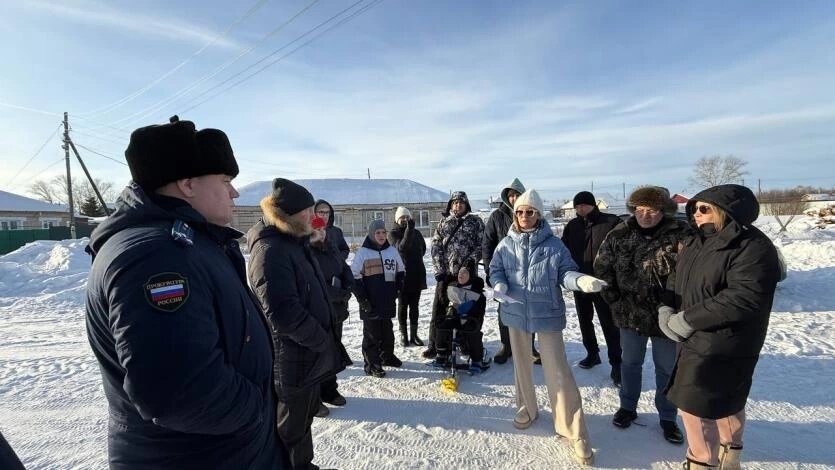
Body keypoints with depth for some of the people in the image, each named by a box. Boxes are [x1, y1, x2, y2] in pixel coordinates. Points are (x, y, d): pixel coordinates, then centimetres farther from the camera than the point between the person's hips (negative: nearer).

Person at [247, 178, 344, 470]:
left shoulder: (295, 242, 8)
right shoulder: (270, 250, -23)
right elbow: (283, 313, -29)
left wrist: (324, 339, 11)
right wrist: (323, 341, -17)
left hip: (310, 354, 9)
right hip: (293, 360, -9)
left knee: (305, 415, 25)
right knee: (293, 425, 11)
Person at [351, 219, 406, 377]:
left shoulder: (392, 251, 7)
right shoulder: (363, 252, -7)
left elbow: (401, 271, 19)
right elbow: (355, 277, -8)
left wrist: (397, 289, 7)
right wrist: (363, 299, -12)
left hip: (388, 302, 5)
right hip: (370, 304, -5)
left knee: (387, 331, 18)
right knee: (371, 334, 3)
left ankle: (387, 356, 36)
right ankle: (372, 364, 15)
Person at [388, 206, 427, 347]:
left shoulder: (416, 233, 8)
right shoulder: (393, 234, -5)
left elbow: (423, 249, 19)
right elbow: (401, 247, -23)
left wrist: (415, 259, 5)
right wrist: (409, 229, -28)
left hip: (417, 274, 4)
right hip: (402, 275, -4)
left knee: (414, 305, 10)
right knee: (403, 305, 5)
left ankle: (414, 335, 20)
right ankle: (403, 335, 15)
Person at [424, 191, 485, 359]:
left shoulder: (475, 222, 5)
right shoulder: (443, 223, 10)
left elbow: (481, 245, 0)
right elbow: (436, 247, 4)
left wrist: (470, 262, -13)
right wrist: (438, 270, -5)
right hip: (445, 273, 2)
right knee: (438, 309, 3)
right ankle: (434, 345, 13)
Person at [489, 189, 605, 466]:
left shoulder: (554, 244, -7)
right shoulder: (506, 244, -2)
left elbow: (566, 272, -5)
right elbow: (495, 270, 3)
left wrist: (581, 280, -26)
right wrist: (499, 284, -18)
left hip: (547, 314, -3)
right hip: (516, 312, 3)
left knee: (557, 372, -2)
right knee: (521, 364, 19)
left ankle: (574, 433, 11)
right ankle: (526, 409, 41)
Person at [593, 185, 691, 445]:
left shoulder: (680, 235, -13)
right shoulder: (619, 235, -5)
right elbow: (602, 268, 2)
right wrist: (614, 301, -2)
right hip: (629, 314, 2)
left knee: (666, 368, 15)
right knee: (630, 362, 18)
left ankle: (667, 417, 35)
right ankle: (628, 407, 37)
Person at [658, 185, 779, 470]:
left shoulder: (753, 247, -18)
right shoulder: (698, 242, 9)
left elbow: (743, 298, -27)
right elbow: (678, 280, 11)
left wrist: (687, 320, -24)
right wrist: (666, 309, -7)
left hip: (721, 347, -8)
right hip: (696, 340, 8)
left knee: (697, 405, 0)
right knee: (726, 401, 25)